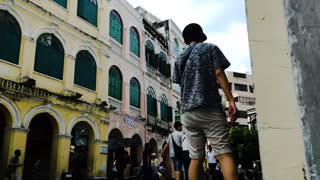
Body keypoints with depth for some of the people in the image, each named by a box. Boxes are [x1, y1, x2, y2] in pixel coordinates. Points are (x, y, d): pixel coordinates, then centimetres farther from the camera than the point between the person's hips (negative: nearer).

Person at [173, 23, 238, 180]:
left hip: (187, 112, 5)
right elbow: (219, 74, -3)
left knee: (196, 157, 7)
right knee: (224, 153, -9)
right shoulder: (210, 48, 9)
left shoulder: (179, 59, 21)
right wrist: (231, 100, -6)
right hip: (210, 108, -4)